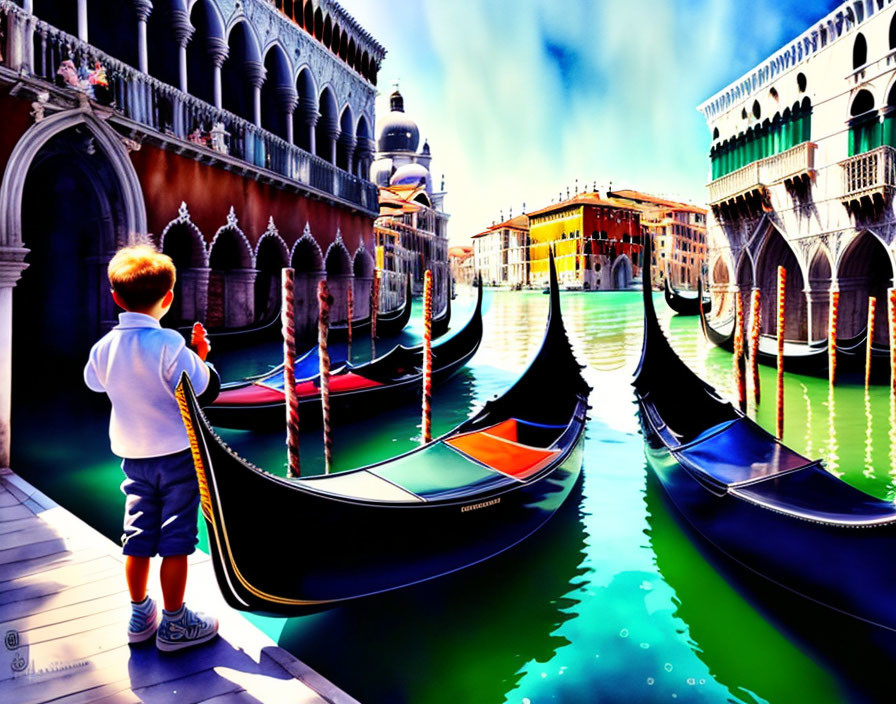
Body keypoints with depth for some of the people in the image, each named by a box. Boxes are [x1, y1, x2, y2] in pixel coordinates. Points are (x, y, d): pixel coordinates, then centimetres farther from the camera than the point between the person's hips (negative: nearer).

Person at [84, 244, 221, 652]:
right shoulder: (169, 343, -18)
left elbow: (93, 382, 18)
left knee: (138, 537, 15)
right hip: (177, 453, -5)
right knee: (175, 540, 4)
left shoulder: (104, 347, -1)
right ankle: (174, 624, 15)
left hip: (134, 455, 5)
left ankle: (140, 616, 30)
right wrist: (201, 354, -1)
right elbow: (204, 388, -16)